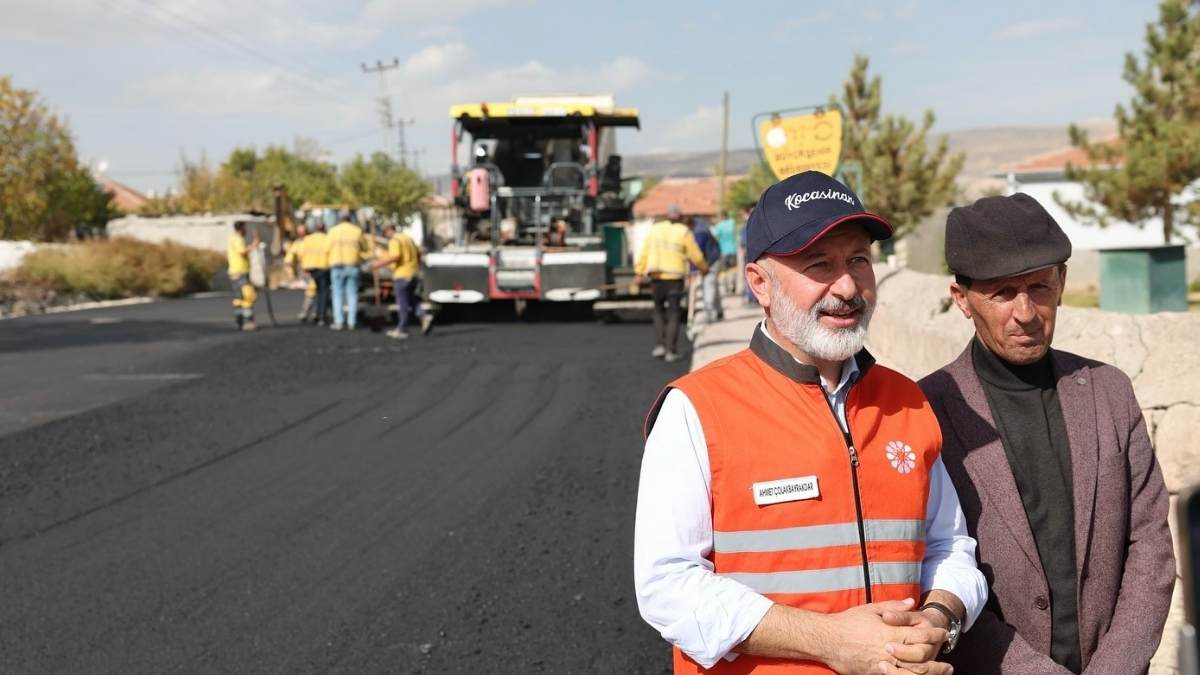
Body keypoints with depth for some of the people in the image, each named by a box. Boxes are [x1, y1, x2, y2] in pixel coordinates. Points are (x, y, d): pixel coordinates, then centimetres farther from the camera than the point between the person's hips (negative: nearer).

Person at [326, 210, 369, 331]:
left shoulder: (333, 231, -1)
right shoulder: (357, 231, 3)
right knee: (352, 295, 5)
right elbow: (366, 248, 11)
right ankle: (351, 322, 2)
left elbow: (328, 248, -2)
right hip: (353, 266, 1)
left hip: (337, 266, -1)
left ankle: (339, 322, -2)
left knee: (338, 295, 2)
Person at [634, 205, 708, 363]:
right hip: (675, 277, -3)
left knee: (659, 311, 18)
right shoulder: (684, 232, -2)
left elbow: (644, 252, 2)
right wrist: (704, 268, 21)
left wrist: (639, 273, 3)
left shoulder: (655, 229, 7)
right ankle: (670, 351, 0)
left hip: (657, 276, 3)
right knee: (673, 314, 3)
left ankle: (659, 345, 8)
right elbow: (696, 256, 2)